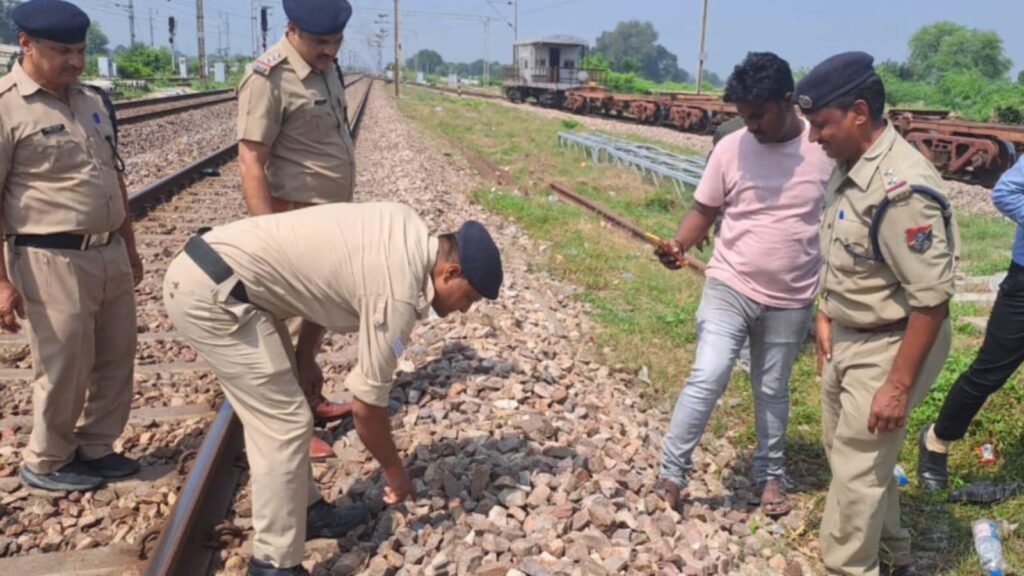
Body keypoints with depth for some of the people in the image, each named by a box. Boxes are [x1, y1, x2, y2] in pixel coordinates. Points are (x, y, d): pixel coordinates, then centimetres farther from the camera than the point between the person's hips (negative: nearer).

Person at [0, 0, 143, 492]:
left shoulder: (93, 101, 10)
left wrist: (129, 245, 21)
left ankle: (94, 448, 33)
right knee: (64, 369, 4)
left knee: (115, 358, 15)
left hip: (109, 253, 7)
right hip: (51, 262, -7)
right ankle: (44, 463, 27)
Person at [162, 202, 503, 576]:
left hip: (209, 271, 10)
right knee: (285, 425, -6)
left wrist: (303, 358, 23)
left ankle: (305, 512, 33)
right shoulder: (397, 295, -19)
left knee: (272, 416, 18)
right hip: (211, 292, -10)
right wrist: (395, 473, 7)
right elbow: (367, 406, -9)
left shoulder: (407, 230, 6)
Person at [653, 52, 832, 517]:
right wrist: (680, 244, -21)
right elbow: (704, 210, 0)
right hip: (729, 286, -1)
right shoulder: (731, 148, -7)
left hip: (791, 300, 1)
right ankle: (671, 471, 2)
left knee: (772, 389, 16)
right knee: (707, 378, -14)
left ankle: (771, 474, 36)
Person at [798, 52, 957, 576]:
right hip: (847, 338, 10)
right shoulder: (851, 167, 0)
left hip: (888, 347, -10)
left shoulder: (901, 187, -28)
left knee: (856, 469, 3)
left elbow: (931, 298, -27)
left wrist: (898, 385, -24)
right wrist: (826, 316, 14)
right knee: (848, 449, 24)